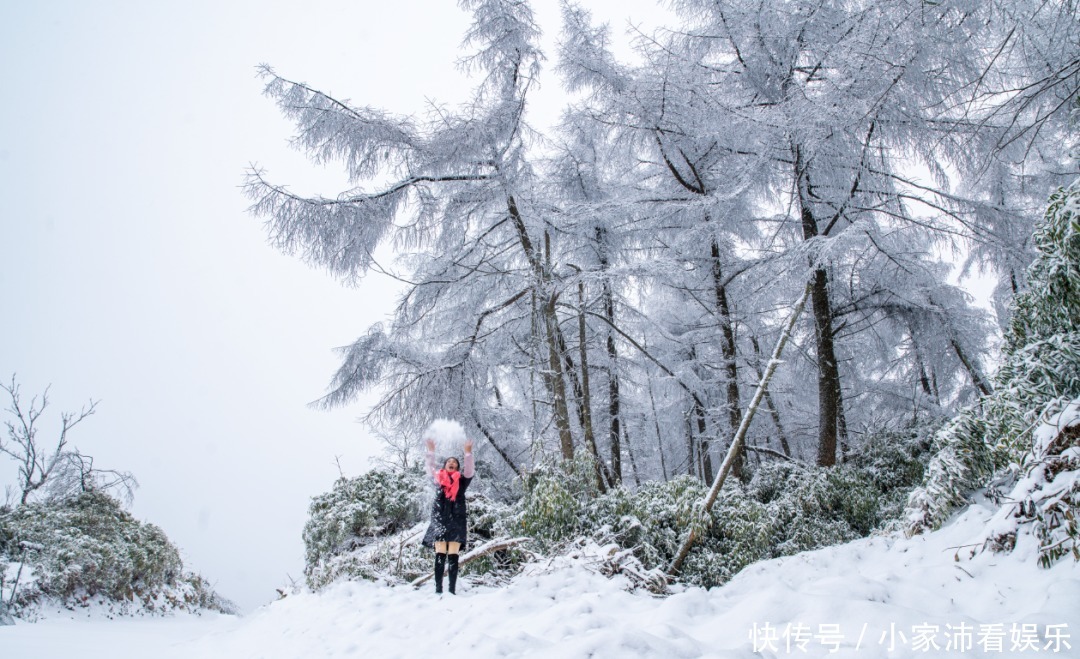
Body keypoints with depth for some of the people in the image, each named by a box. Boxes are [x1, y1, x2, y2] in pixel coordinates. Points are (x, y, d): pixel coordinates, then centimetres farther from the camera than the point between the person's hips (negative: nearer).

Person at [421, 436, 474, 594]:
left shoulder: (461, 480, 14)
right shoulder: (438, 478, 17)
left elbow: (469, 471, 4)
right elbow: (430, 467, 21)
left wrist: (468, 453, -2)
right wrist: (431, 451, 17)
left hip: (457, 519, 0)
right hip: (440, 519, 1)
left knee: (453, 556, -5)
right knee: (440, 556, -5)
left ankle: (452, 590, -7)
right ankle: (438, 590, -8)